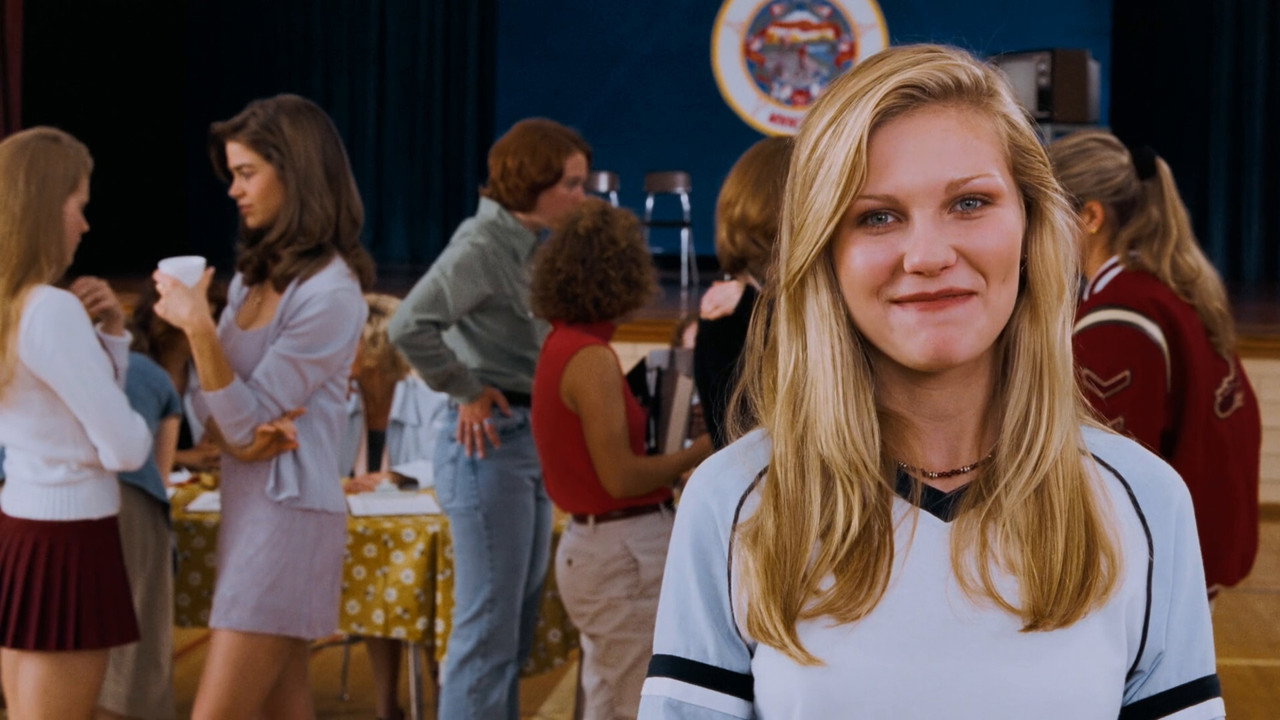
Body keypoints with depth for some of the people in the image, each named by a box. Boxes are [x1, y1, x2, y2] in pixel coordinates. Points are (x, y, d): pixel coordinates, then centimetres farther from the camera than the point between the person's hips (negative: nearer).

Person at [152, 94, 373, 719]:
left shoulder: (329, 293, -15)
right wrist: (232, 436, -10)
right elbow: (211, 404, 12)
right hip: (248, 508, 9)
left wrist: (197, 326, -24)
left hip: (287, 515, -9)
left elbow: (250, 415, -15)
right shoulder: (254, 276, 12)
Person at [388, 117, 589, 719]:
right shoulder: (482, 246, -16)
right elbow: (409, 326, -28)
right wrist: (467, 391, -18)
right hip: (492, 442, -9)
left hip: (532, 441, 9)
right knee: (487, 629, -5)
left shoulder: (532, 245, 10)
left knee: (517, 625, 15)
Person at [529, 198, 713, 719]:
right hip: (624, 552, -10)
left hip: (587, 541, 10)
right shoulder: (592, 359, -18)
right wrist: (699, 452, -8)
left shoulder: (560, 345, 11)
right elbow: (621, 477, -19)